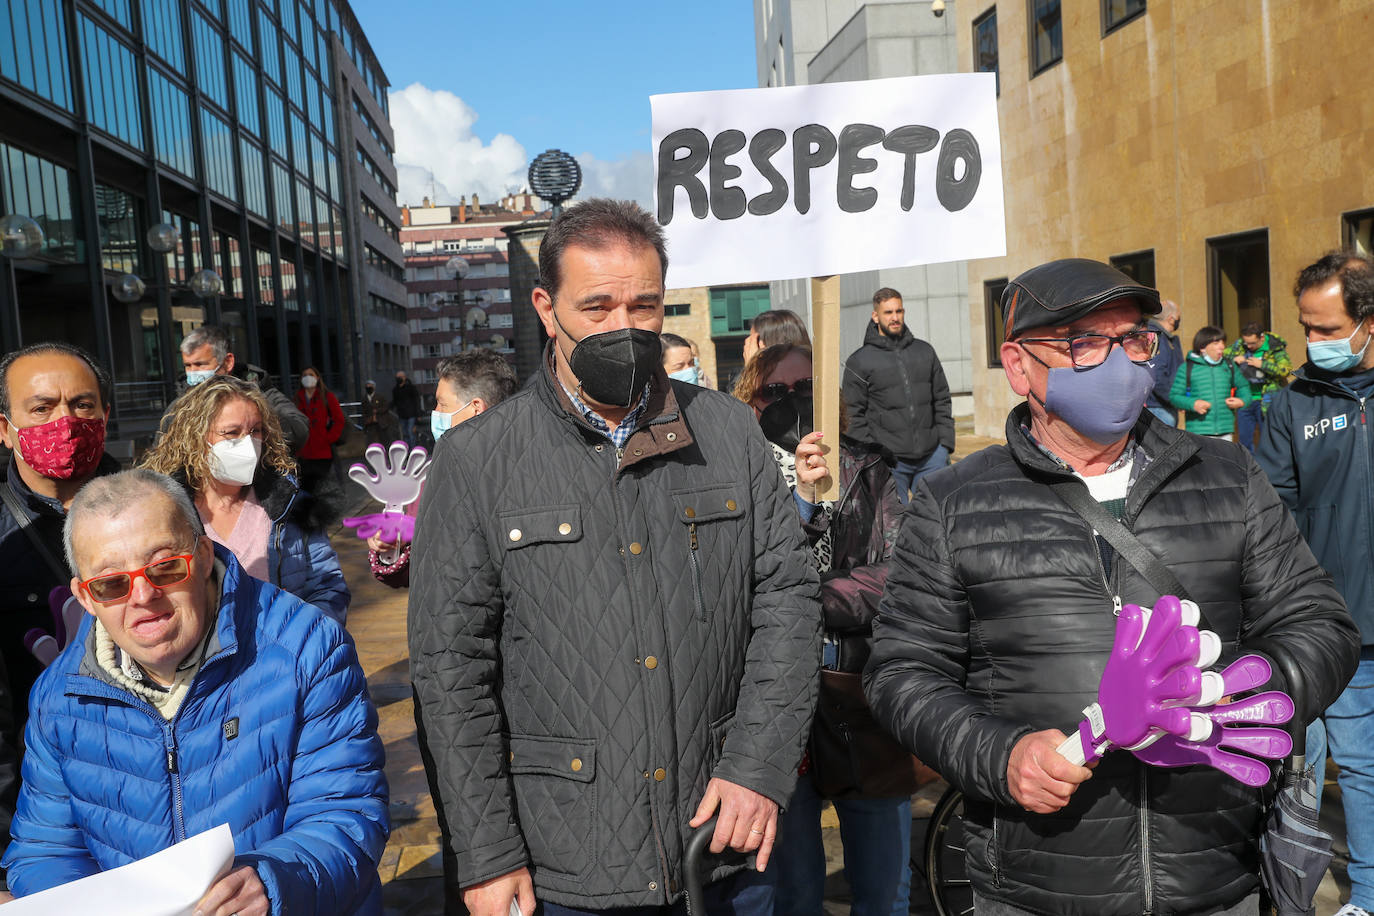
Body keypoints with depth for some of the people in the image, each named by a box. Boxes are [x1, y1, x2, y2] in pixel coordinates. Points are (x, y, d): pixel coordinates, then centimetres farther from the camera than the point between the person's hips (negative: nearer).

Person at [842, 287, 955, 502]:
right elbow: (855, 416, -1)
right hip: (890, 462, -3)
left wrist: (946, 443, 6)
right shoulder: (859, 361, 2)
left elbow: (942, 401, 16)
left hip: (931, 456, 3)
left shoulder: (925, 351, 14)